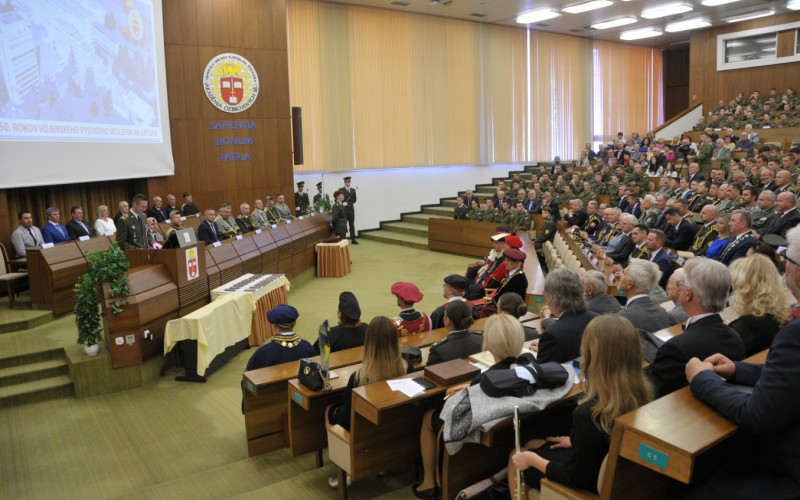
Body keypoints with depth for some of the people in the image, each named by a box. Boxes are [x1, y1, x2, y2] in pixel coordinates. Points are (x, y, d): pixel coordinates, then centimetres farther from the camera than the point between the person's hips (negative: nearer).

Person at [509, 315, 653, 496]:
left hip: (590, 486, -7)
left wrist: (532, 459, -12)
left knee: (517, 459, 18)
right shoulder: (642, 391, -16)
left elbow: (577, 478, -25)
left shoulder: (590, 412, -39)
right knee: (531, 446, 27)